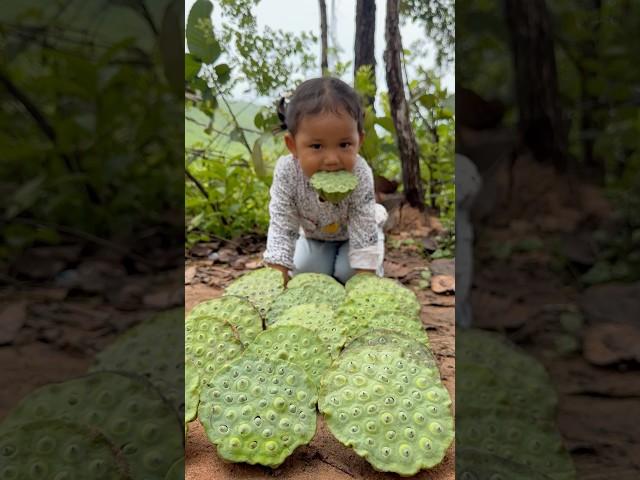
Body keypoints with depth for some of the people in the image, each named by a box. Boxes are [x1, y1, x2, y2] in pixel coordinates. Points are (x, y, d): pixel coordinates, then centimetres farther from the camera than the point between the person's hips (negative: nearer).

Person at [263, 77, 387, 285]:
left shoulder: (360, 175, -39)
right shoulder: (286, 172, -36)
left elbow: (364, 230, -35)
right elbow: (281, 227, -30)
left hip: (353, 234, -2)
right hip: (314, 234, 2)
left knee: (348, 272, -20)